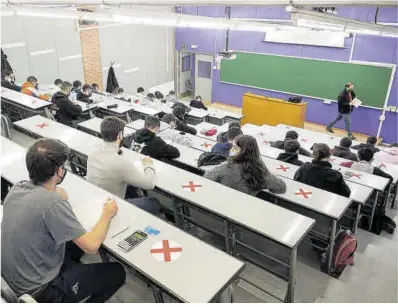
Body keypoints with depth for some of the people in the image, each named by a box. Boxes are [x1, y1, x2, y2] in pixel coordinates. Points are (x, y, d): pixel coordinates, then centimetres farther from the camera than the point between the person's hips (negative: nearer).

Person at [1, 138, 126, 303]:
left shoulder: (17, 188, -7)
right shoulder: (53, 203, -32)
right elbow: (91, 246, -24)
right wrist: (107, 214, -10)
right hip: (37, 290, -8)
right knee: (117, 272, 5)